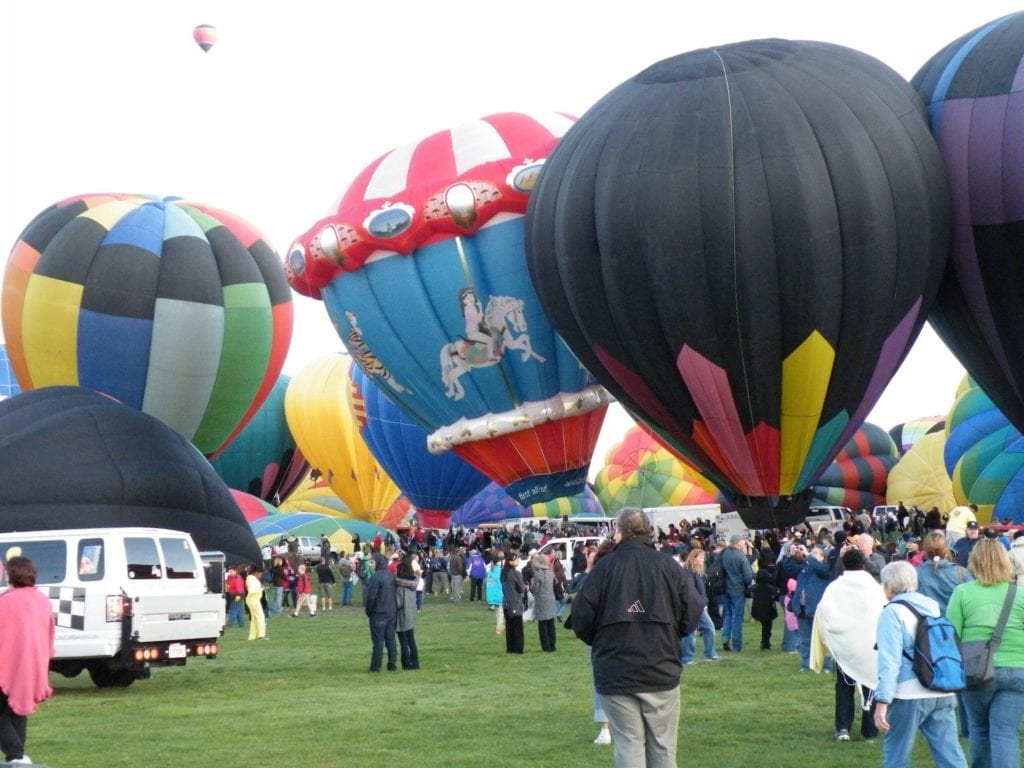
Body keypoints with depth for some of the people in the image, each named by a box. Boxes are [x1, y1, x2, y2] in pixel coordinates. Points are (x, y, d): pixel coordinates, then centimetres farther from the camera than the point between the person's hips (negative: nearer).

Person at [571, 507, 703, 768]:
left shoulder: (604, 567, -6)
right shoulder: (668, 565, -3)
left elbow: (581, 621, -5)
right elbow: (692, 614, -3)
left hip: (616, 675, -1)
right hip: (662, 672, 1)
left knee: (628, 745, 3)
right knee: (663, 746, 10)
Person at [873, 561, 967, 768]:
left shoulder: (893, 612, -7)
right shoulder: (933, 606, 13)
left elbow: (889, 660, -14)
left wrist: (882, 701, -16)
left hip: (910, 696, -6)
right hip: (943, 694, 6)